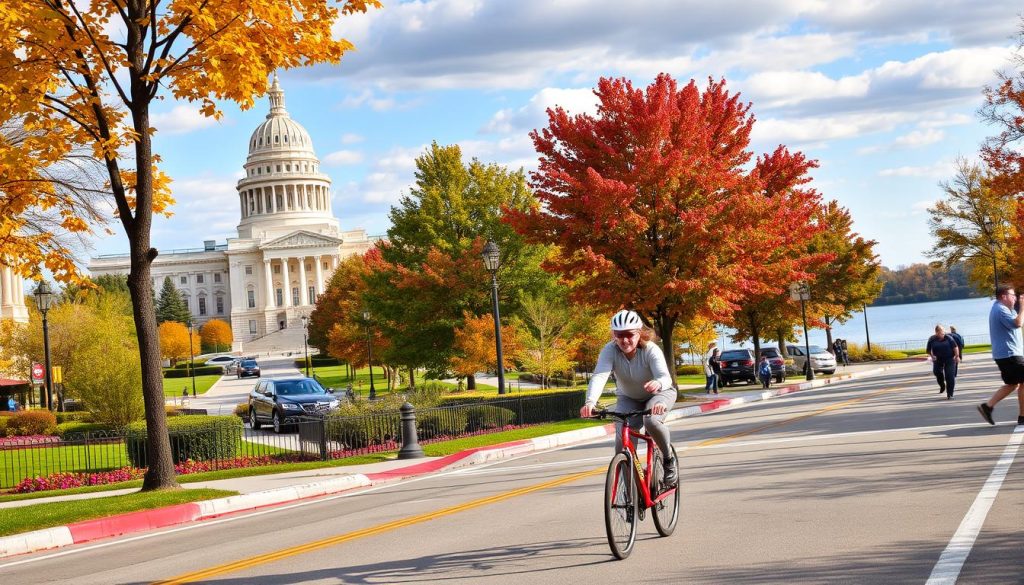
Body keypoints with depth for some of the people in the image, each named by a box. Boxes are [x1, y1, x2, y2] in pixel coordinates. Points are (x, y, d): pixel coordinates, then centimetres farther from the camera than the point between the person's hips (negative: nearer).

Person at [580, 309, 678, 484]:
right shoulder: (610, 351, -25)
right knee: (622, 438, -20)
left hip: (659, 393, -2)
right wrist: (590, 402, -60)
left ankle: (669, 459, -7)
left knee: (651, 420, -33)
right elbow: (599, 376, -40)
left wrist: (658, 383, -71)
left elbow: (665, 376, -44)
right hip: (628, 398, 2)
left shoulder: (651, 350, -29)